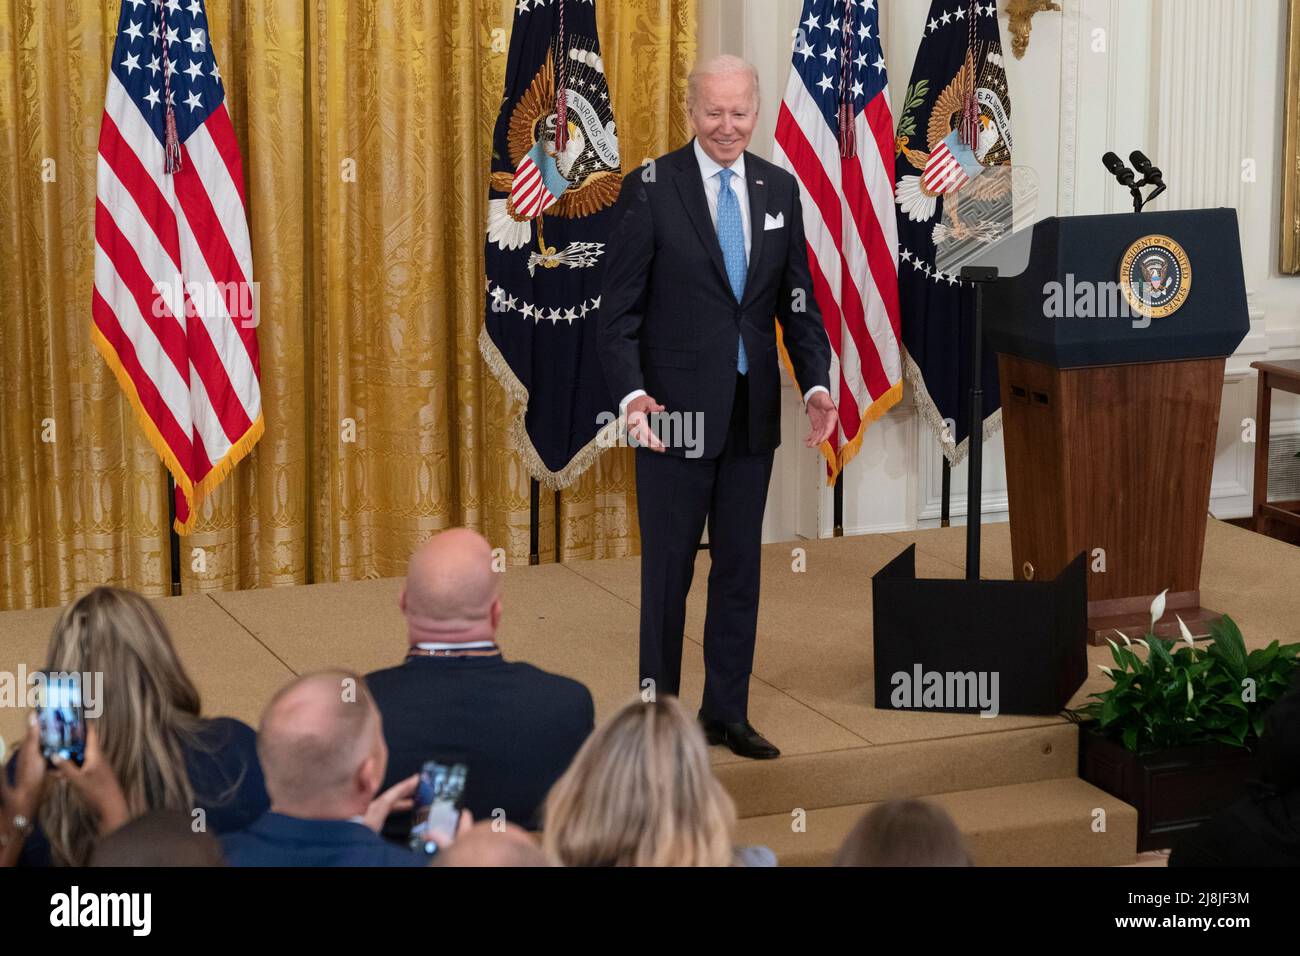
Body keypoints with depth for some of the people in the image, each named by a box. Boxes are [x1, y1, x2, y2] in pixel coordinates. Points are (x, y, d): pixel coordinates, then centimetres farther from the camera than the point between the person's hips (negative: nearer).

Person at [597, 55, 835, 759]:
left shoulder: (779, 189, 6)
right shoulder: (650, 190, -8)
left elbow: (798, 301, 9)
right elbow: (619, 311, -10)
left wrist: (817, 383, -6)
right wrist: (631, 394, -25)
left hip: (752, 412, 5)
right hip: (675, 412, -4)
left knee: (740, 569, 12)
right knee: (667, 570, 5)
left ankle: (726, 713, 24)